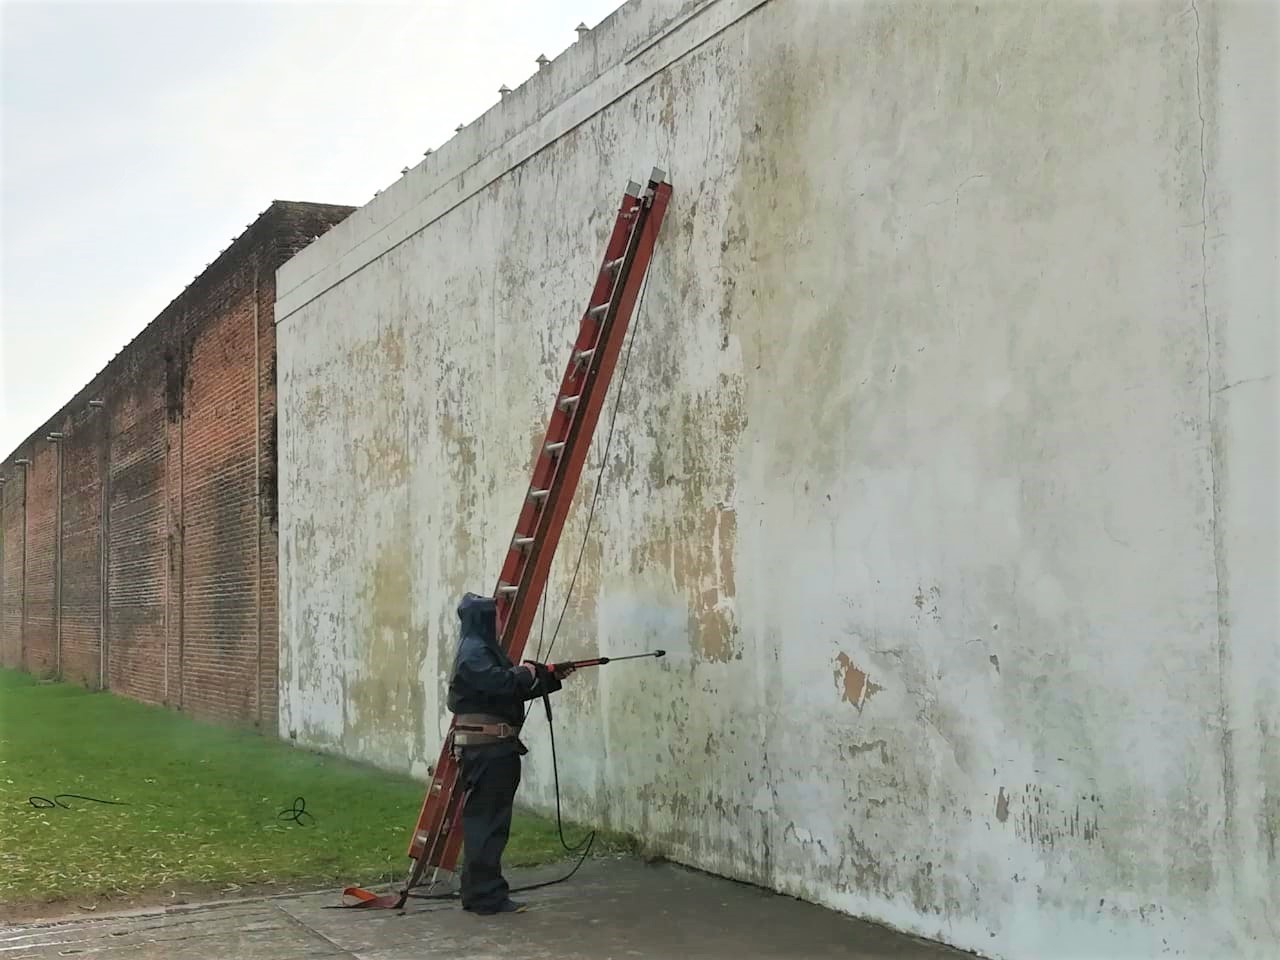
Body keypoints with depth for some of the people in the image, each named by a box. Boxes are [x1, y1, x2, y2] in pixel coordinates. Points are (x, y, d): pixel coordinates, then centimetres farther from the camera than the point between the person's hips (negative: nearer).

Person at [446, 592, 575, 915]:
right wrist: (526, 673, -10)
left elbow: (516, 690, 21)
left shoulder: (486, 649, 19)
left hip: (496, 747, 11)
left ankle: (480, 893, 20)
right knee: (486, 821, -7)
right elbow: (500, 683, -29)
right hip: (484, 748, -11)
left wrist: (552, 677, 13)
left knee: (490, 821, 14)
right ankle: (487, 897, -4)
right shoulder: (473, 653, -14)